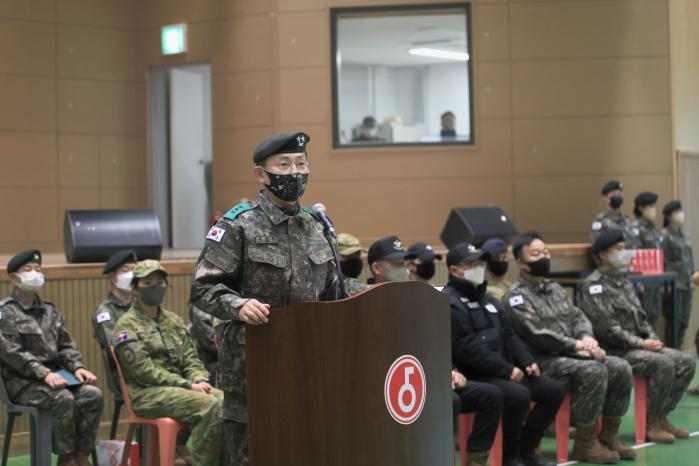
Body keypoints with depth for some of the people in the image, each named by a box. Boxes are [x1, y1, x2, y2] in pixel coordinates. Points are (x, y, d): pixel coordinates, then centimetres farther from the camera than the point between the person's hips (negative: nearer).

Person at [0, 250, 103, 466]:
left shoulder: (50, 311, 19)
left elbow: (66, 346, 18)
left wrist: (77, 367, -4)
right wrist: (44, 374, -24)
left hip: (56, 374, 6)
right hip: (22, 382, -6)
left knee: (92, 394, -21)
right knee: (63, 399, -33)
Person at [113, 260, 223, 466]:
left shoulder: (174, 321, 19)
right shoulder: (127, 326, -3)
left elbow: (190, 358, 16)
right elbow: (143, 371, -13)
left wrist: (200, 380, -8)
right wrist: (188, 385, -18)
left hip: (180, 387, 6)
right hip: (147, 394, -6)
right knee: (208, 406, -30)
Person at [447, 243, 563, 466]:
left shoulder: (487, 299, 21)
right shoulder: (450, 303, -11)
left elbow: (509, 335, 21)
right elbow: (468, 348, -19)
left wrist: (527, 361, 3)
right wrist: (506, 369, -20)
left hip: (503, 372, 9)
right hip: (474, 376, -9)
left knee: (554, 390, 1)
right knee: (519, 394, -31)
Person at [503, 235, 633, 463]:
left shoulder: (555, 288, 19)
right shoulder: (516, 297, -8)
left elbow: (577, 316, 16)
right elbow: (538, 335, -18)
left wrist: (587, 337, -7)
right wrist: (577, 345, -17)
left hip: (570, 355, 8)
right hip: (543, 361, -8)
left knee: (620, 368, -9)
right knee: (594, 371, -30)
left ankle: (608, 437, -1)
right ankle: (584, 444, -20)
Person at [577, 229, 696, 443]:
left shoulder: (624, 282, 18)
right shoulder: (592, 286, -10)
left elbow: (641, 318, 20)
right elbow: (606, 328, -18)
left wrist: (653, 340, 0)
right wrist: (641, 343, -18)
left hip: (638, 345, 9)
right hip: (613, 351, -9)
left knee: (686, 361, -3)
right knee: (663, 364, -28)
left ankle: (661, 417, 2)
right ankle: (651, 424, -15)